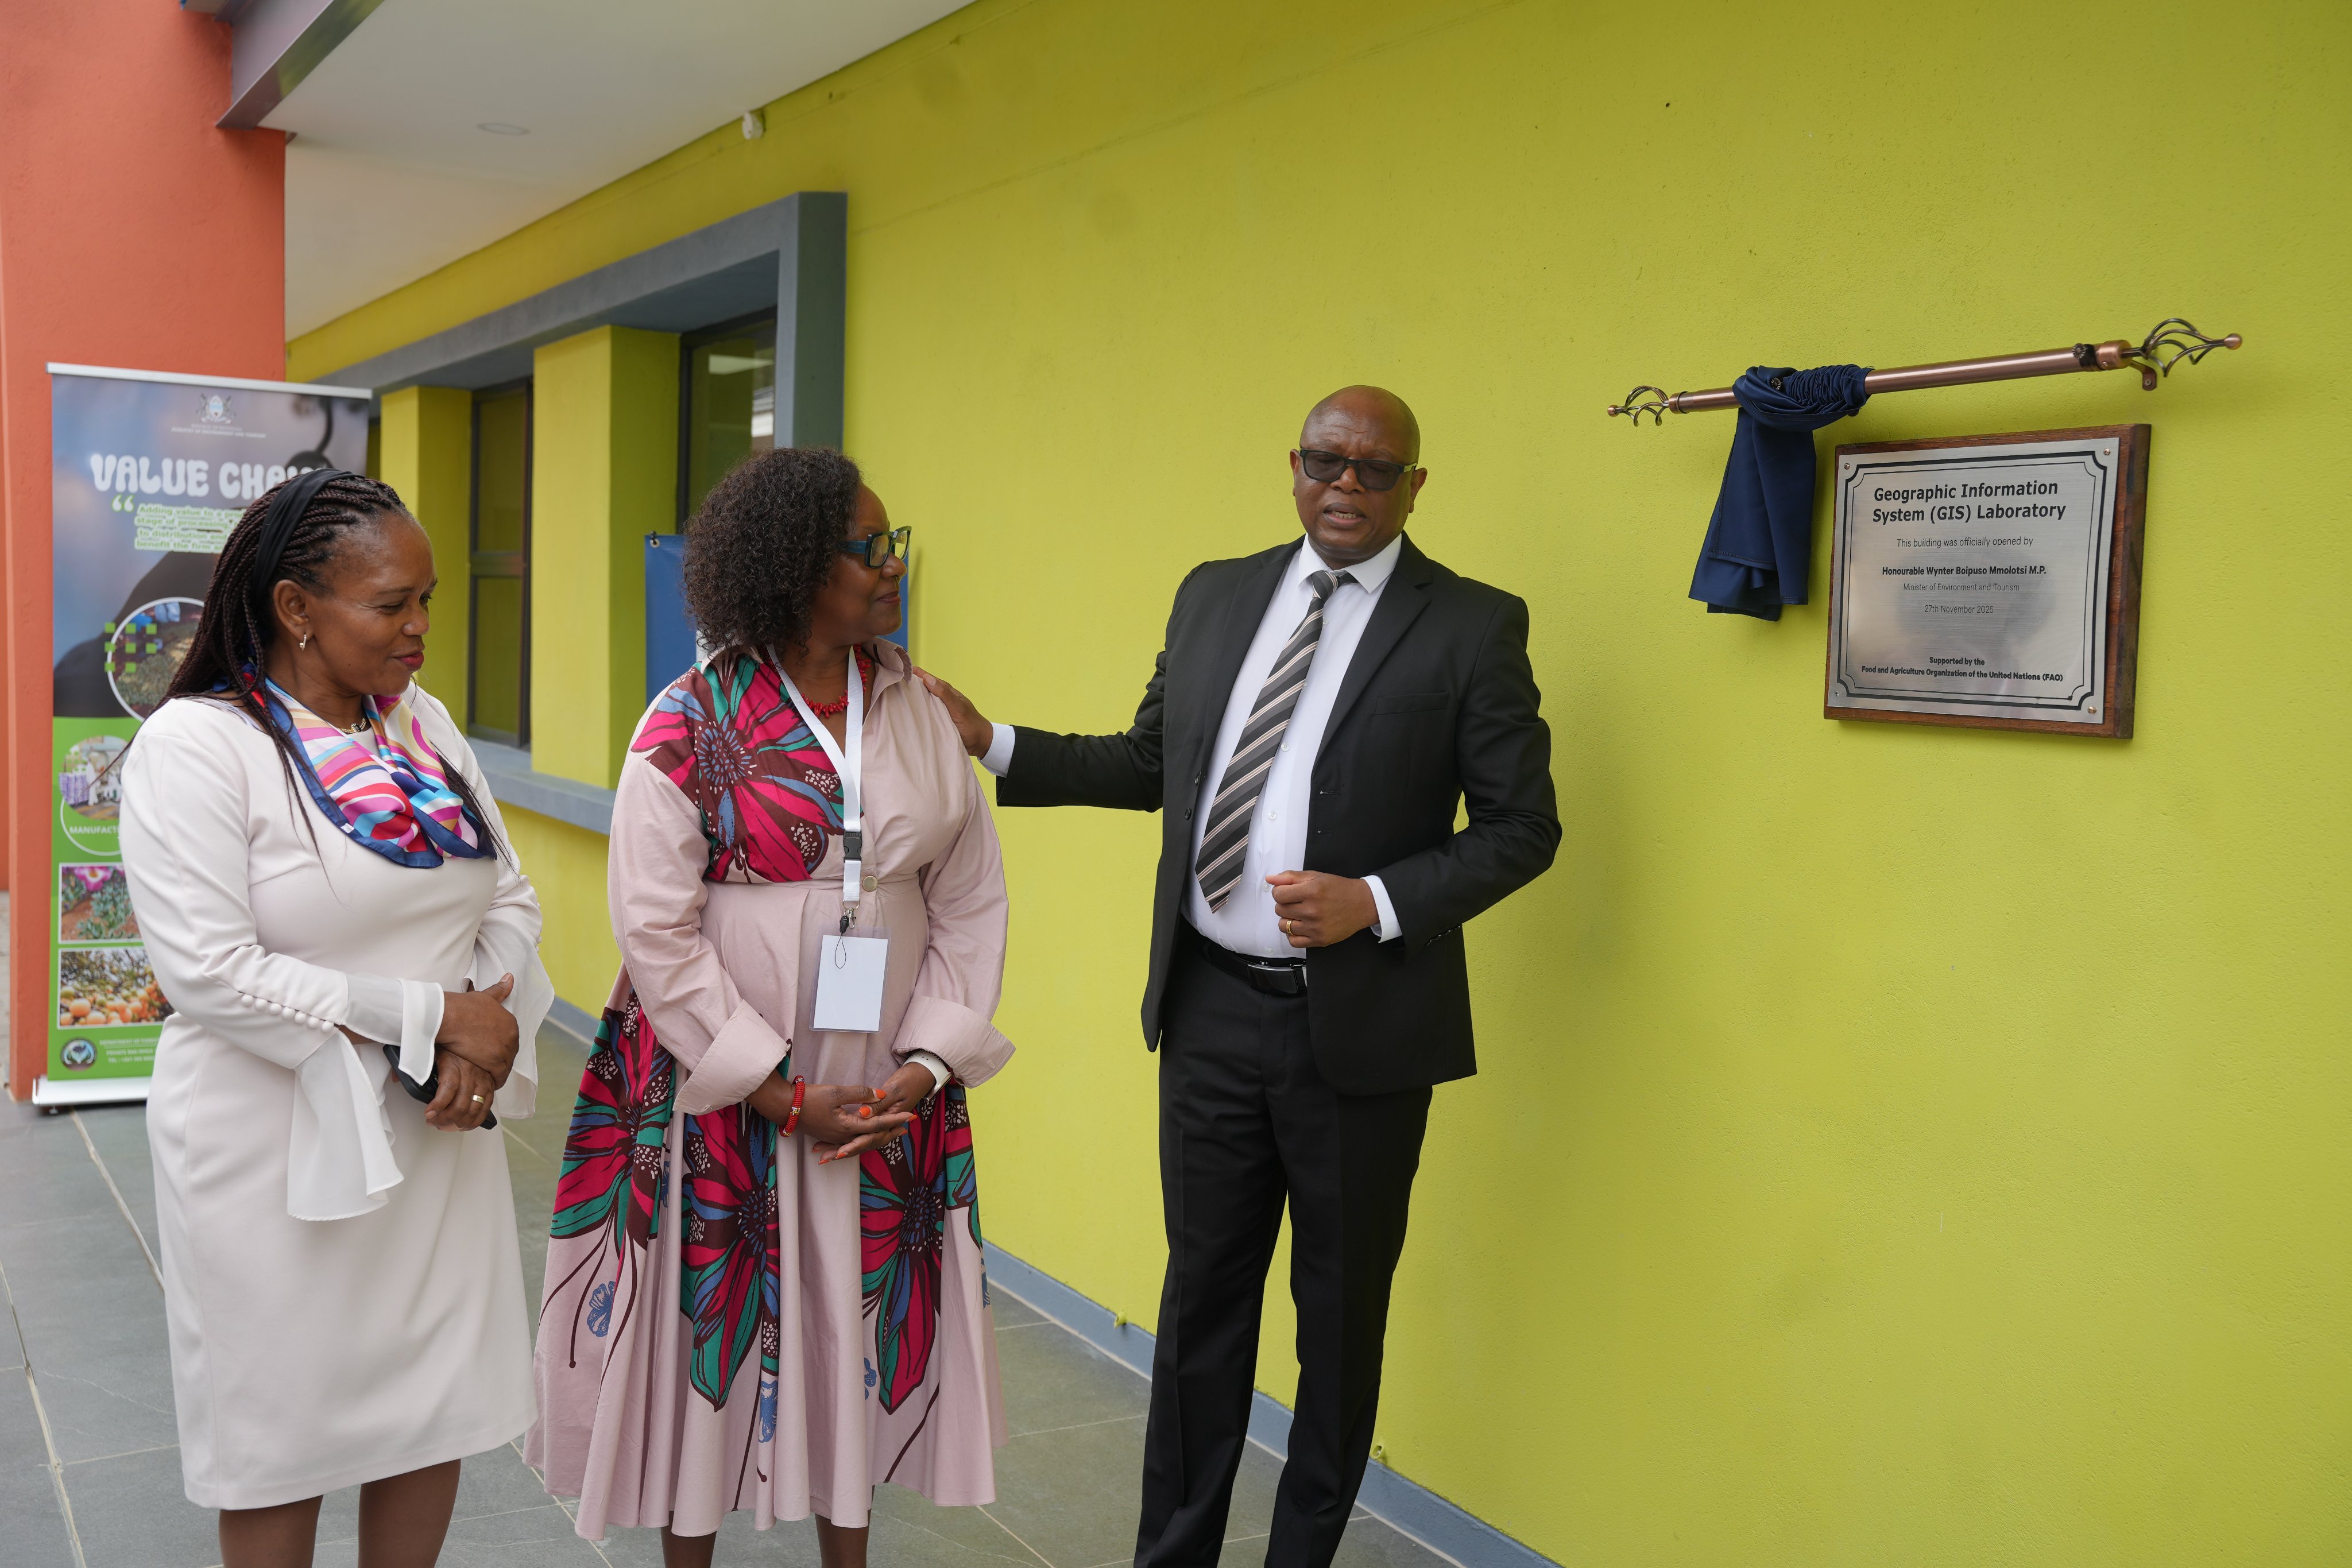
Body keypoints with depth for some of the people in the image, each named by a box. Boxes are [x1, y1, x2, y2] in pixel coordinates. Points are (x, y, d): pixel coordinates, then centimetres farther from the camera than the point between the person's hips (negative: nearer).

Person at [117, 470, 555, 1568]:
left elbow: (508, 897, 6)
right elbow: (212, 976, -21)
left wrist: (484, 1033, -13)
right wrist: (433, 1015, -20)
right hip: (279, 1150, -5)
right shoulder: (192, 747, -14)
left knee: (437, 1414, 15)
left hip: (439, 1134, 6)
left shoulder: (424, 723, 5)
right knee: (283, 1449, 11)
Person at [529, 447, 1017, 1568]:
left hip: (889, 1095, 4)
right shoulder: (690, 726, -10)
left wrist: (928, 1064, -7)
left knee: (862, 1329, 14)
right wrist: (783, 1096, -14)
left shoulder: (920, 713, 1)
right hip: (721, 1089, -3)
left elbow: (969, 903, 3)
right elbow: (658, 931, -12)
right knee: (709, 1330, 11)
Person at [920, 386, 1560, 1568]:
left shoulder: (1473, 627, -6)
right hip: (1211, 1006, 4)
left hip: (1359, 1023, -3)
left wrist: (1378, 902, -19)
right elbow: (1150, 764, 15)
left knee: (1341, 1316, 12)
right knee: (1201, 1294, 15)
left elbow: (1522, 826, -6)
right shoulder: (1215, 595, 8)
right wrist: (989, 746, 5)